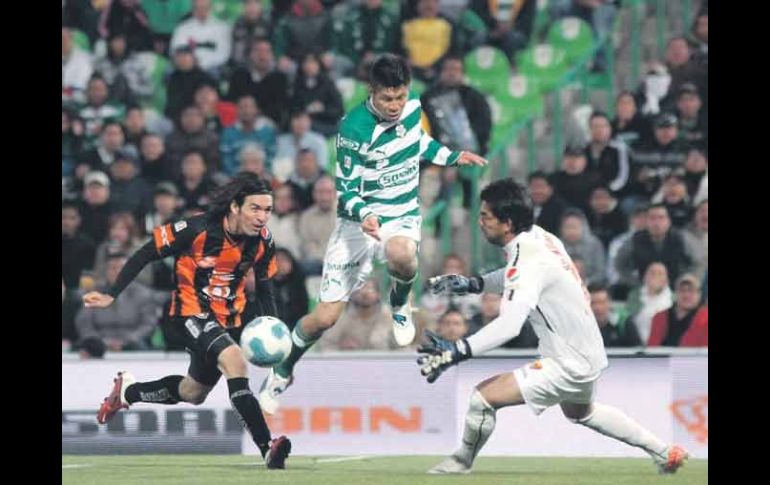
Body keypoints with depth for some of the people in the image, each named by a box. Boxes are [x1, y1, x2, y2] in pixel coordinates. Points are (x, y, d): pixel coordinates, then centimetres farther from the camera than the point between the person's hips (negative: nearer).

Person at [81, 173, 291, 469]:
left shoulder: (263, 241, -9)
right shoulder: (198, 230, -24)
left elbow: (264, 288, 6)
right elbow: (146, 254, -13)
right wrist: (111, 295, -14)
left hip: (229, 318, 6)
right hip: (191, 311, -6)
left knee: (194, 393, 21)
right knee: (233, 359, -33)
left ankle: (128, 391, 49)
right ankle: (267, 447, -37)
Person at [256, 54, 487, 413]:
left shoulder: (412, 107, -5)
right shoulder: (355, 129, -21)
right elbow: (346, 188, -16)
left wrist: (452, 157, 17)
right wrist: (364, 215, -34)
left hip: (401, 215, 3)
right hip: (358, 220, -3)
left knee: (401, 255, -38)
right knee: (325, 317, -5)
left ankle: (400, 305, -3)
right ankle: (281, 373, 22)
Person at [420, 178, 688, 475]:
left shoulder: (531, 261, -28)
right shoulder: (539, 237, -1)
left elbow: (509, 325, -41)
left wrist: (457, 352, -49)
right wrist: (472, 284, 7)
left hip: (570, 366, -10)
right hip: (589, 352, 10)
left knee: (484, 396, -12)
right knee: (580, 412, 37)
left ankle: (461, 464, 11)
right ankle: (664, 452, 44)